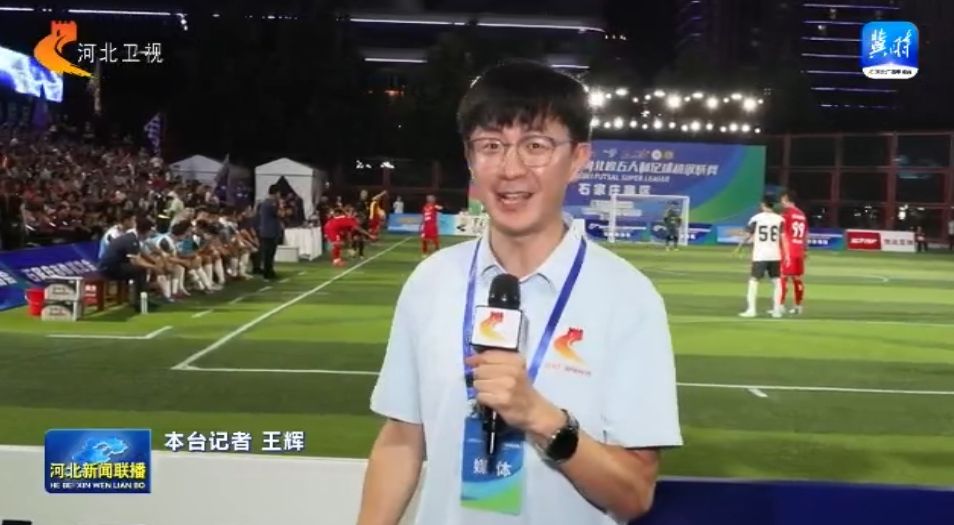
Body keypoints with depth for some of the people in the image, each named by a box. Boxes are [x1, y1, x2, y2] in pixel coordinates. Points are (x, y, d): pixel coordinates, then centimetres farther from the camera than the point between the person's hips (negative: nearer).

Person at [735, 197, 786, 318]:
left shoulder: (756, 218, -1)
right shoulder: (779, 219, 2)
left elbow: (748, 235, 2)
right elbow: (783, 237, -3)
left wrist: (739, 247, 17)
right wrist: (786, 254, -1)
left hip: (760, 255, -2)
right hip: (775, 255, 2)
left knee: (753, 281, 2)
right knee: (777, 281, 11)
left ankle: (751, 309, -5)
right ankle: (777, 310, 9)